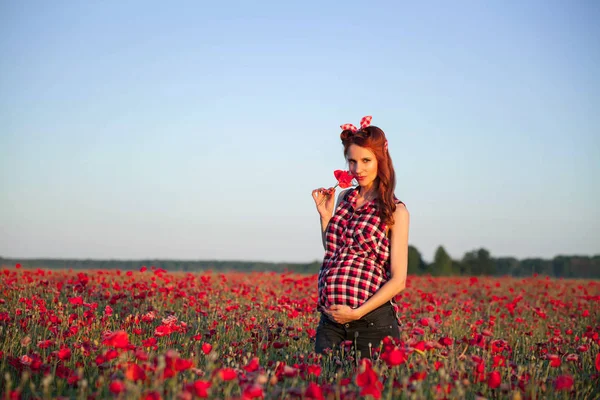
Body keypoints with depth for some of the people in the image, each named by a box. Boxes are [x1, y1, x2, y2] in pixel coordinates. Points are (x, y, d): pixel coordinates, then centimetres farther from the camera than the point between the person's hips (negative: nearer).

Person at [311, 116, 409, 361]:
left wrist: (357, 312, -15)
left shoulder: (395, 211, -4)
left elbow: (398, 280, -7)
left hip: (373, 318, -5)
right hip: (331, 319, 5)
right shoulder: (344, 198, 11)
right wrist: (325, 215, 9)